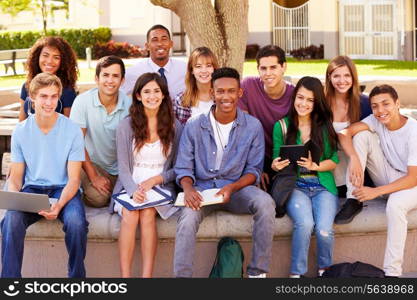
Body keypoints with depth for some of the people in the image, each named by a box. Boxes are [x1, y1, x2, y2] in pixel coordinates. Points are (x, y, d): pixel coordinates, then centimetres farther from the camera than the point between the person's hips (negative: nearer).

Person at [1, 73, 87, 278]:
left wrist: (59, 204, -25)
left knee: (76, 222, -33)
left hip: (64, 189, -2)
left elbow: (73, 179, -6)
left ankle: (76, 276, -9)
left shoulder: (72, 130, -5)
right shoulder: (21, 132, 3)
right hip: (32, 189, 2)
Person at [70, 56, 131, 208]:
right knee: (98, 198, -25)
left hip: (120, 168, 2)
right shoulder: (83, 101, -13)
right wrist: (94, 177, -15)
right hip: (92, 163, -2)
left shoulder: (129, 105, -8)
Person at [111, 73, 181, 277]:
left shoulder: (174, 127, 7)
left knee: (147, 214, -29)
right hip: (131, 187, 0)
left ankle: (147, 275, -30)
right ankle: (125, 276, -29)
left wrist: (154, 180, -9)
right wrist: (133, 190, -18)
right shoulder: (126, 126, 5)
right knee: (130, 215, -29)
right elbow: (123, 167, 1)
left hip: (161, 186, 0)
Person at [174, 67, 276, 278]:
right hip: (202, 189, 0)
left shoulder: (253, 127, 3)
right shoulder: (194, 126, 4)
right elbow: (183, 168, 4)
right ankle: (181, 275, -26)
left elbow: (254, 170, 3)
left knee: (265, 203, -31)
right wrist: (188, 188, -20)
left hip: (238, 188, 1)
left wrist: (231, 188, -17)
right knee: (188, 216, -34)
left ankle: (258, 272, -21)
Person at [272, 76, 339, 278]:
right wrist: (276, 166, -15)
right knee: (305, 224, -31)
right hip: (295, 185, -1)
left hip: (323, 186, 1)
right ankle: (296, 273, -14)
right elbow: (276, 161, 9)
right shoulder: (282, 126, 7)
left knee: (324, 229, -25)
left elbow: (334, 161, 5)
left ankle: (325, 270, 4)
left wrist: (315, 166, -14)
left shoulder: (325, 125, 8)